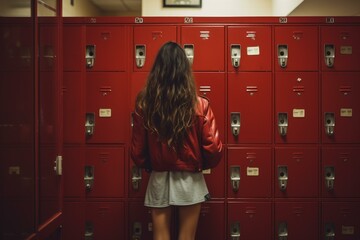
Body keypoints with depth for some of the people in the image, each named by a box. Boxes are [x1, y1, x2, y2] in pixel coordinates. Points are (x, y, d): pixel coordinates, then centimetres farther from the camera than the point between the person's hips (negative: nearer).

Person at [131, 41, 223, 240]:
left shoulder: (144, 104, -8)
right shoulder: (199, 105, -12)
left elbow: (137, 151, -3)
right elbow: (213, 148, -12)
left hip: (158, 180, 2)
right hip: (189, 180, -1)